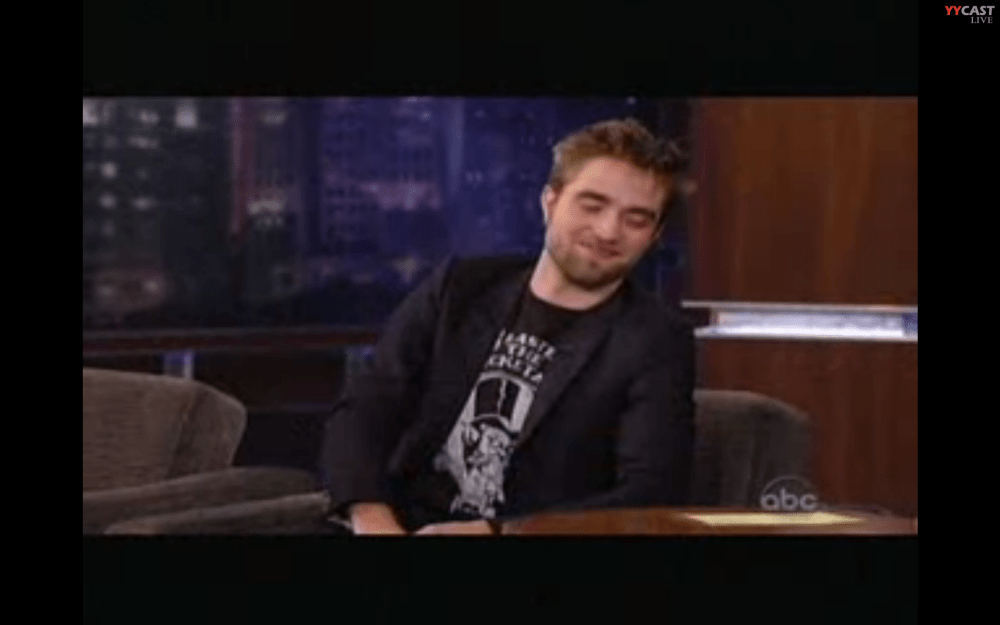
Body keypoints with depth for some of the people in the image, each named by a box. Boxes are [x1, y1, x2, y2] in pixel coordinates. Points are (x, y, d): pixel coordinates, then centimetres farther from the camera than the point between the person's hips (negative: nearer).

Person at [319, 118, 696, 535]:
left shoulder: (656, 343, 1)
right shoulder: (460, 287, 9)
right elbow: (363, 410, 4)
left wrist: (491, 531, -20)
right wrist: (372, 520, -16)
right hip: (400, 523, 3)